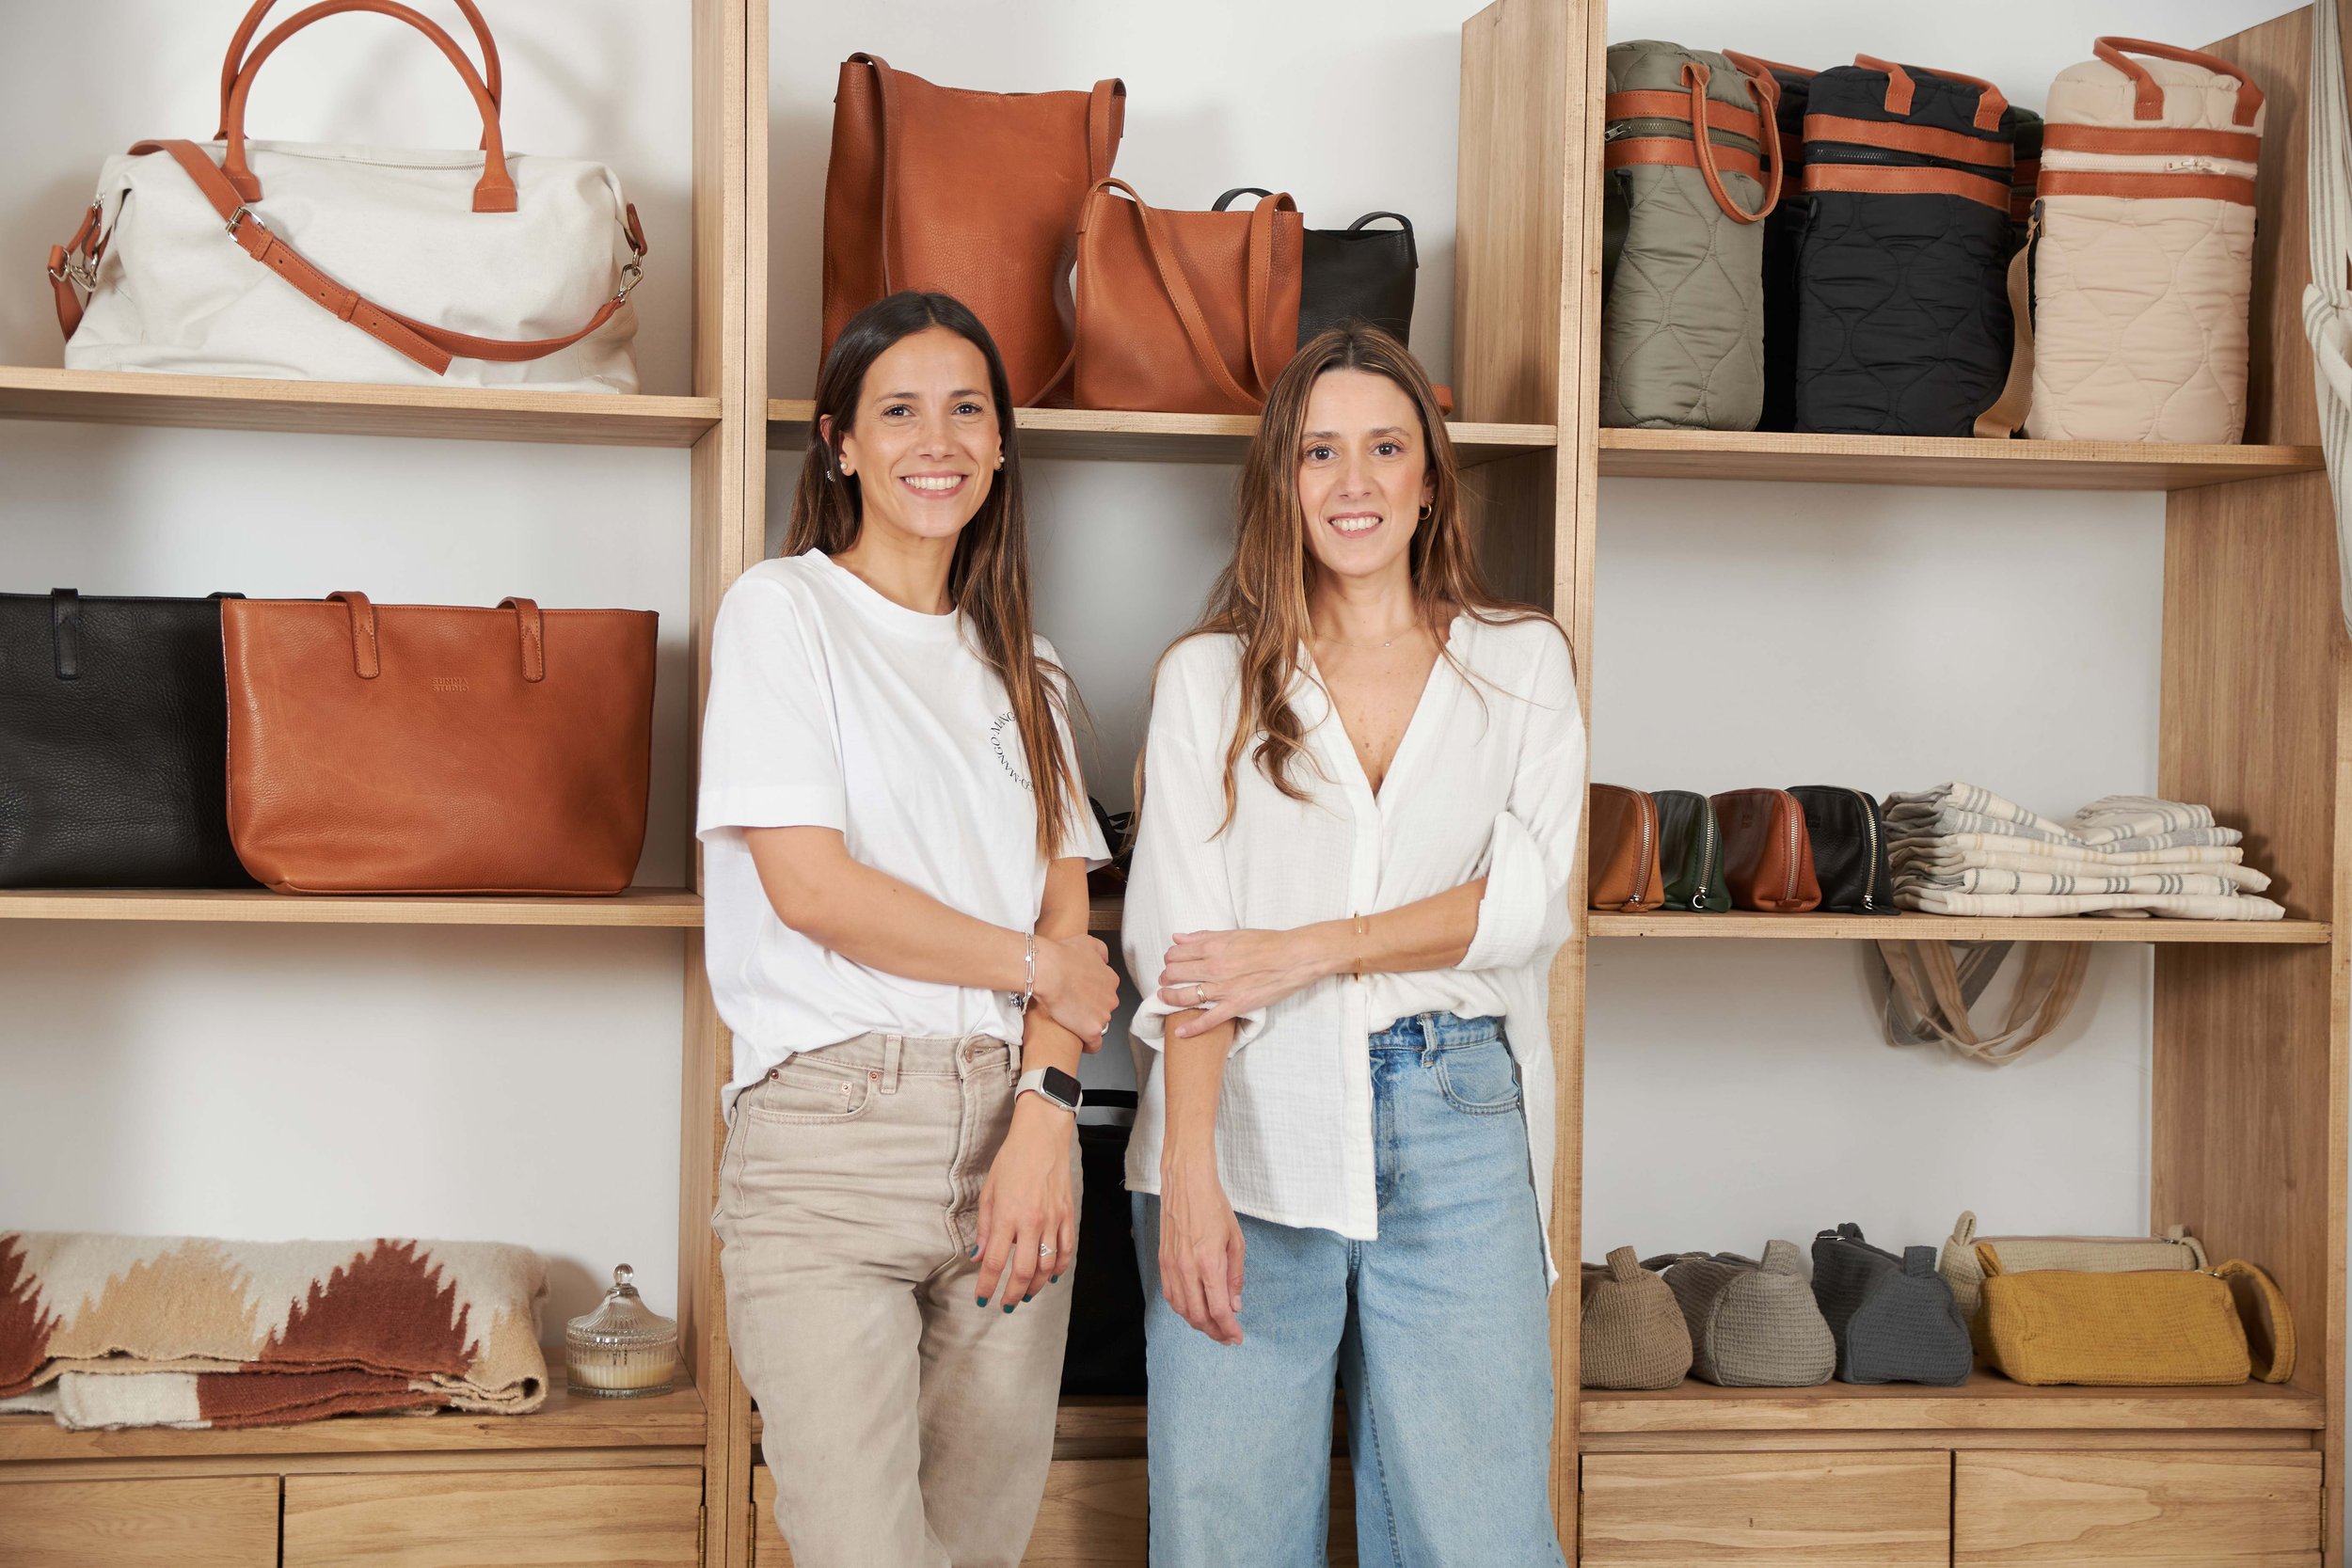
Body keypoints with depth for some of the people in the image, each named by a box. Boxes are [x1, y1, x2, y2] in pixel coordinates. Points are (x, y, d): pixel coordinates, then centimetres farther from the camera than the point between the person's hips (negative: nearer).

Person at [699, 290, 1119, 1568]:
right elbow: (809, 886, -9)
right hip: (830, 1132, -5)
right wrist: (1033, 962, -1)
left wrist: (1044, 1113, -7)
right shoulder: (783, 610, 1)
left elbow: (1066, 911, 9)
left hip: (1007, 1126, 5)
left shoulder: (1019, 668, 18)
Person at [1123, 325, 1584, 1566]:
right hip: (1250, 1124, 0)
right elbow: (1181, 942, -2)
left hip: (1453, 1131, 0)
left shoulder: (1522, 662, 12)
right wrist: (1188, 1170, -13)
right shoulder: (1209, 677, 9)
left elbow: (1527, 904, 0)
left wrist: (1308, 951, -9)